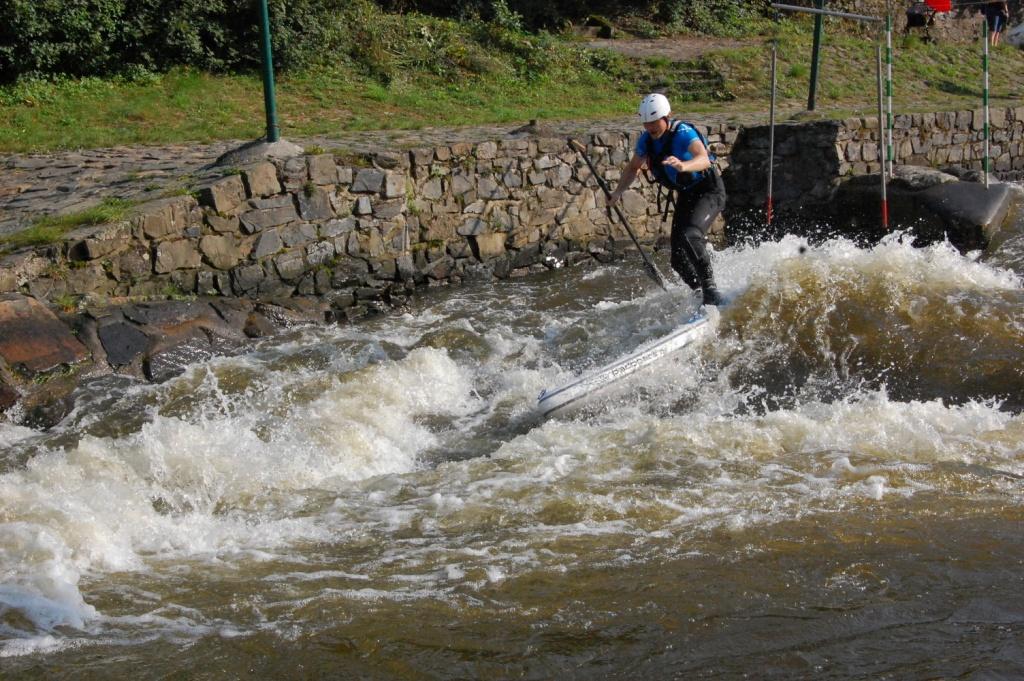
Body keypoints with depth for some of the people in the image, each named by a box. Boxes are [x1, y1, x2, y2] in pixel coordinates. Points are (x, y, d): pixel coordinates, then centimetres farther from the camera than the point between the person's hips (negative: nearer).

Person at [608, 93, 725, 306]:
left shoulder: (683, 133, -25)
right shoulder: (646, 141, -4)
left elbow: (703, 159, -44)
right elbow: (633, 167, 15)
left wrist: (683, 166, -64)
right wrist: (618, 191, 0)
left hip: (709, 191, -8)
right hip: (685, 196, 8)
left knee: (689, 235, -33)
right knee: (679, 260, 2)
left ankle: (710, 289, -30)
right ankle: (705, 296, 19)